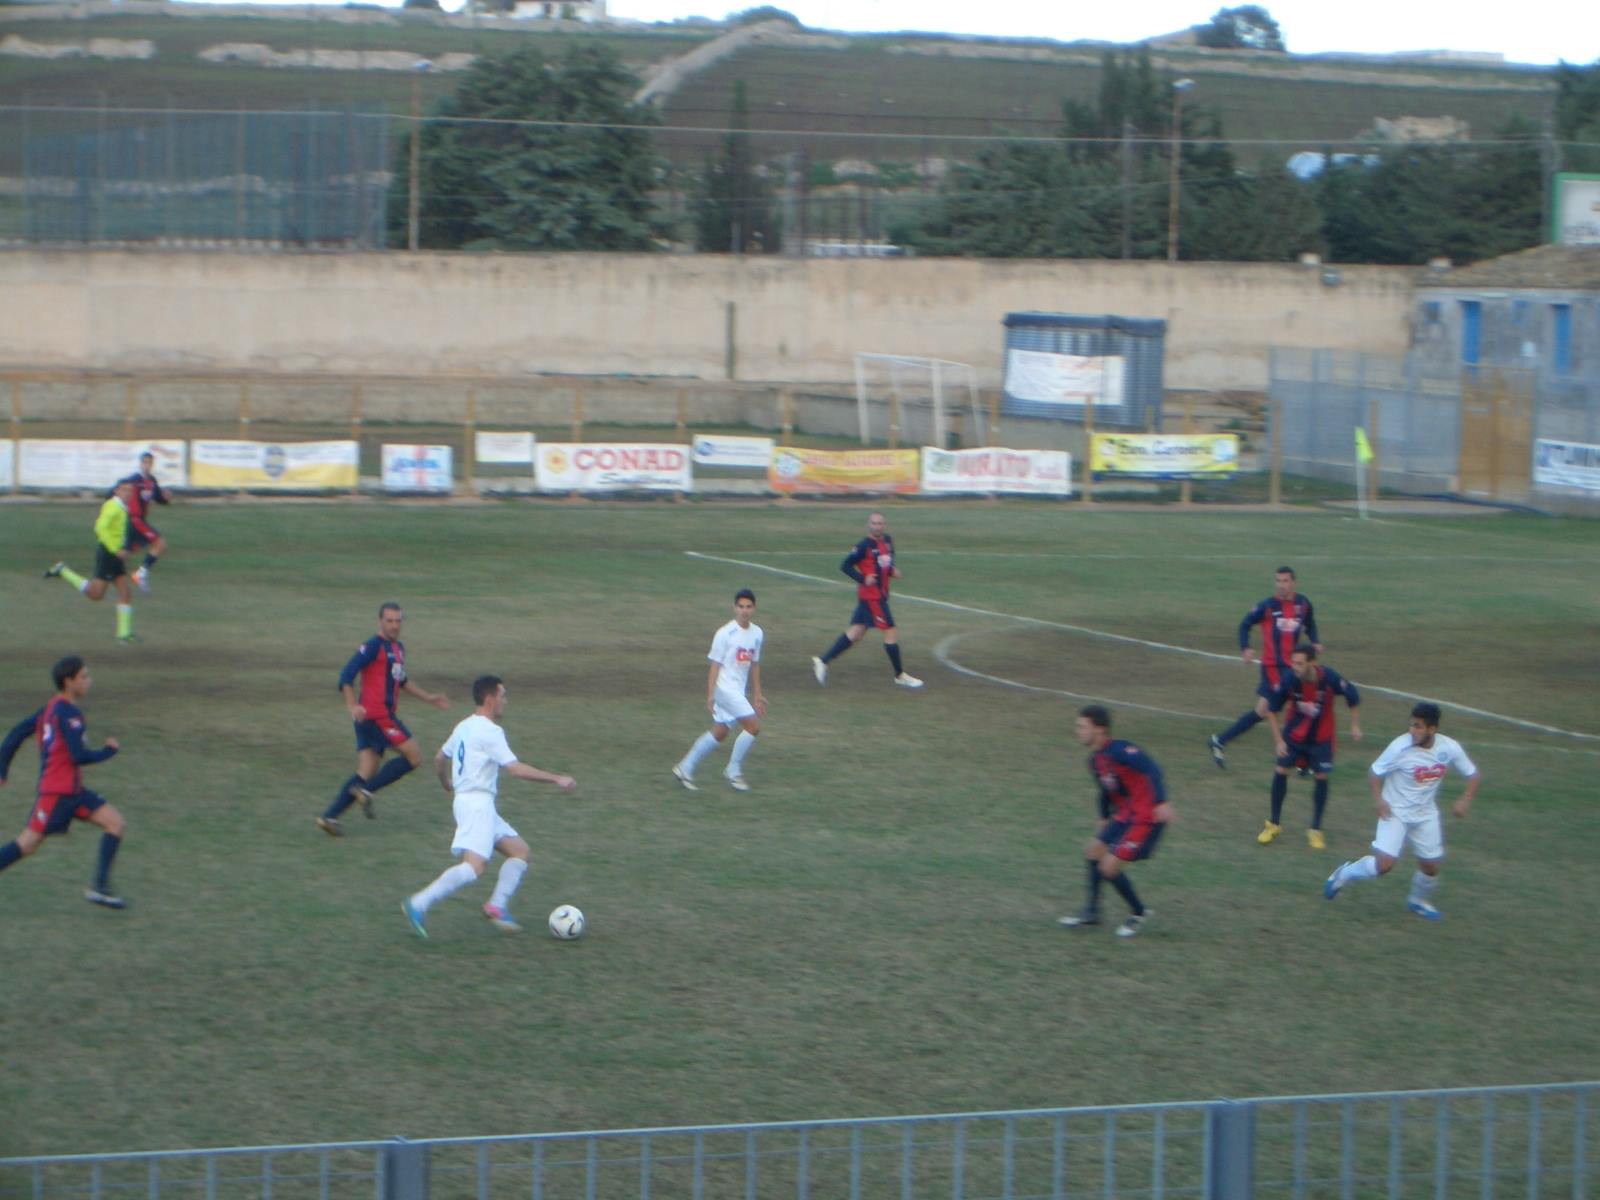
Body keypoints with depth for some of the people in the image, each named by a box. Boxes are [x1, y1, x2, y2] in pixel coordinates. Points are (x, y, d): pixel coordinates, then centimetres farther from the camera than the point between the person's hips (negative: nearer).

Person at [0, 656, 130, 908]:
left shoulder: (52, 708, 13)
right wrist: (109, 751, -4)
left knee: (116, 823, 0)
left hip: (73, 790, 10)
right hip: (57, 791, -10)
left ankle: (101, 888, -2)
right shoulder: (69, 714, -16)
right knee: (28, 844, -5)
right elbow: (79, 757, -20)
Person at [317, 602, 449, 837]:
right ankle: (366, 790, -8)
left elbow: (401, 680, 35)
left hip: (383, 716, 9)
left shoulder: (398, 648, 19)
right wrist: (353, 706, -29)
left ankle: (330, 817, 1)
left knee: (366, 773, 5)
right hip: (376, 714, -9)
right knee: (414, 757, -7)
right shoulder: (373, 647, -10)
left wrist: (427, 697, 36)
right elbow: (346, 676, -16)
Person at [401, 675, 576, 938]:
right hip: (477, 804, -10)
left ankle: (497, 906, 4)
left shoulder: (463, 727, 15)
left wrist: (446, 783, 47)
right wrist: (556, 779, -15)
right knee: (474, 867, -20)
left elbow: (439, 759, 27)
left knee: (519, 850, 10)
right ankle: (418, 904, -22)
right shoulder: (490, 731, -13)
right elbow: (515, 769, -20)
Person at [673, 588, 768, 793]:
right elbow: (715, 665, -12)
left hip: (739, 691, 8)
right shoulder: (725, 634, -13)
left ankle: (684, 769, 22)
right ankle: (733, 772, -1)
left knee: (719, 733, 12)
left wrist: (757, 695, 18)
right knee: (753, 726, -14)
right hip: (725, 688, -8)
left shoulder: (757, 634, 7)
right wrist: (710, 695, -16)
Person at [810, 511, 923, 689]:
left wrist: (892, 570, 3)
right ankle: (900, 676, 8)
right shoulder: (864, 546, -16)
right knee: (891, 632, -3)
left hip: (880, 595, 8)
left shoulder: (888, 540, 7)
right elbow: (845, 566, -12)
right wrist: (863, 579, -22)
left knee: (856, 632, 10)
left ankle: (822, 661, 15)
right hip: (871, 596, -8)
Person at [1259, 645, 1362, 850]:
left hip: (1321, 737, 0)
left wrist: (1355, 725, -2)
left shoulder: (1330, 678, -27)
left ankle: (1315, 830, 12)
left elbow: (1352, 696, -7)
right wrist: (1278, 740, -12)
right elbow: (1272, 710, -10)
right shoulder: (1289, 680, -25)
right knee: (1281, 771, -4)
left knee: (1321, 777, -2)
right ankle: (1273, 824, 14)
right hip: (1294, 733, 0)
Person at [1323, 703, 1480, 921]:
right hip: (1395, 812, -4)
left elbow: (1473, 774, 0)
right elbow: (1375, 772, -10)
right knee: (1384, 864, -15)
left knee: (1431, 865, 9)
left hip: (1426, 815, 4)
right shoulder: (1400, 747, -24)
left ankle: (1419, 901, 39)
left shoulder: (1449, 748, -14)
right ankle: (1344, 874, 12)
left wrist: (1465, 800, -15)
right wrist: (1378, 800, -23)